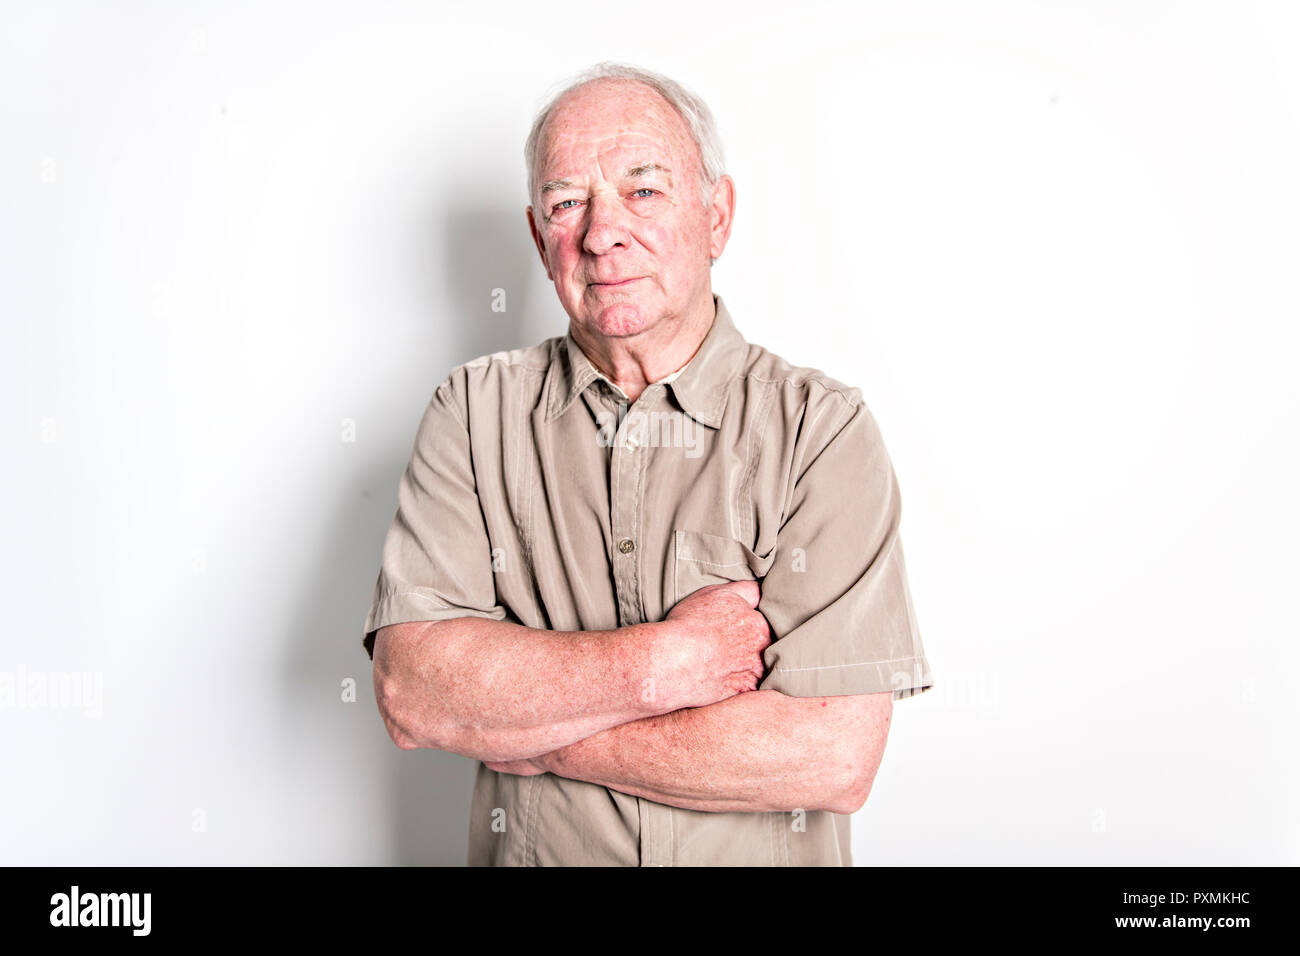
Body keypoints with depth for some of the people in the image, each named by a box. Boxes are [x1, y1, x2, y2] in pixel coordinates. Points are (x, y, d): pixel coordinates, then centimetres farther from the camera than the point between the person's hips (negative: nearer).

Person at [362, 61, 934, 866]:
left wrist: (531, 732, -18)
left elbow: (835, 756, -22)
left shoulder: (821, 427, -14)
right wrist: (662, 663, -24)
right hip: (528, 852, 2)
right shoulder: (476, 411, -7)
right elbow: (411, 691, -16)